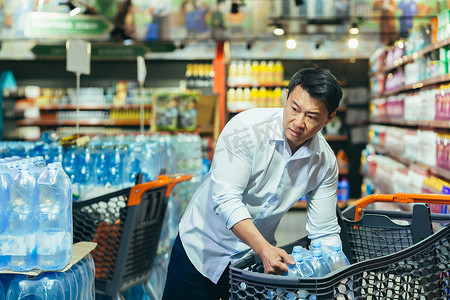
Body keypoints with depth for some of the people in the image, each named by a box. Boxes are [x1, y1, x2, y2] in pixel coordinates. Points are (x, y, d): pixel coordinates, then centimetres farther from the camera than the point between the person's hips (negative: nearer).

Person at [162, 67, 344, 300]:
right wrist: (265, 249, -38)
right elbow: (225, 198, -29)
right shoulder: (247, 127, -22)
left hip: (256, 257, 3)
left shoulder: (325, 163, -9)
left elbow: (324, 232, -3)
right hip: (203, 247, -3)